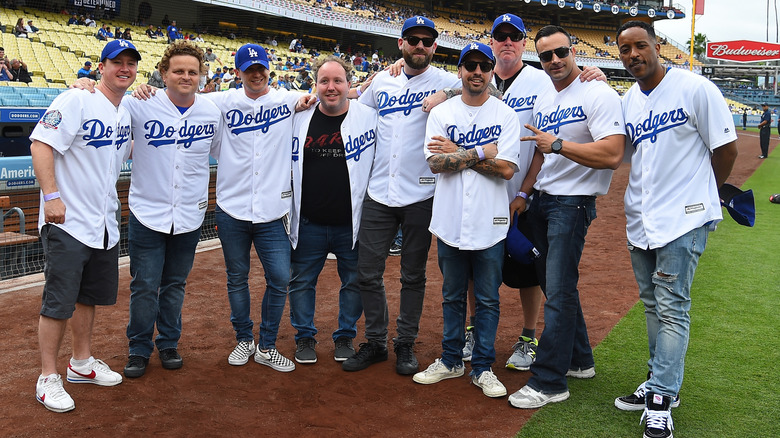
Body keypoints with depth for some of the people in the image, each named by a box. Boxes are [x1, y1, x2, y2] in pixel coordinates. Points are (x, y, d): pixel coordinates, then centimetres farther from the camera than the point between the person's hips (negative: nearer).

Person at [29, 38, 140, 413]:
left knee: (90, 296, 17)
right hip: (67, 222, -8)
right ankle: (48, 377, 11)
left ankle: (81, 364, 32)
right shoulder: (76, 101, -12)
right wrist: (51, 196, -25)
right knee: (59, 302, -2)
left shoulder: (127, 113, 11)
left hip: (105, 224, 8)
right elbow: (40, 145, -19)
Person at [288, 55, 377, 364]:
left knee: (354, 282, 10)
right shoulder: (299, 118, 2)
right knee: (301, 281, 11)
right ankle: (305, 336, 30)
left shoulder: (369, 116, -5)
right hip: (308, 223, 2)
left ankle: (345, 336, 30)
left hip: (352, 224, -1)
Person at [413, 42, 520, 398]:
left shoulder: (506, 115, 1)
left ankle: (483, 368, 19)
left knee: (488, 299, 7)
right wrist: (481, 153, -13)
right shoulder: (441, 113, 4)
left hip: (490, 223, -1)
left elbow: (507, 169, -12)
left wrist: (457, 152, -10)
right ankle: (451, 361, 28)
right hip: (450, 221, 2)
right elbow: (436, 163, -9)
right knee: (452, 296, 14)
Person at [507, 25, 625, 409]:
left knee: (559, 291, -7)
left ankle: (548, 381, 0)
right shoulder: (543, 102, 14)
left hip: (573, 203, -9)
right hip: (541, 201, 9)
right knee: (554, 283, 15)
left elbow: (612, 154, -22)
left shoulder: (598, 95, -11)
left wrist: (558, 144, -22)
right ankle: (578, 360, 30)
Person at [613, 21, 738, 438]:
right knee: (653, 305, 15)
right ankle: (660, 383, 29)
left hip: (684, 218, -6)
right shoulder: (626, 101, 8)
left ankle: (660, 400, 3)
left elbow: (726, 147, -5)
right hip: (640, 217, 7)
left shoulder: (695, 88, -10)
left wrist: (702, 193, 5)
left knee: (672, 308, -4)